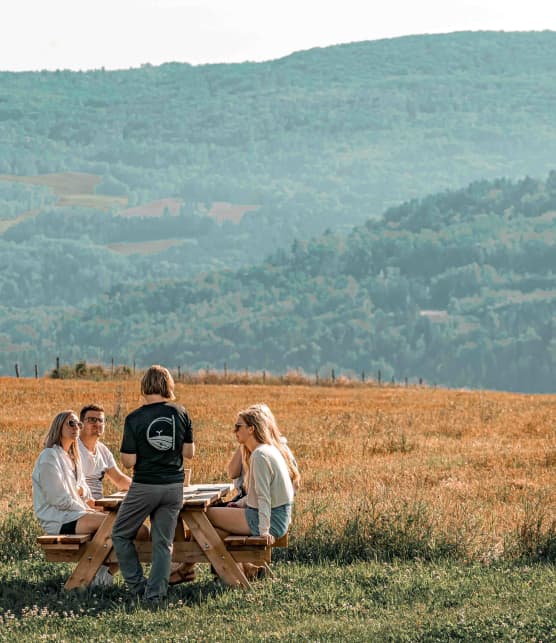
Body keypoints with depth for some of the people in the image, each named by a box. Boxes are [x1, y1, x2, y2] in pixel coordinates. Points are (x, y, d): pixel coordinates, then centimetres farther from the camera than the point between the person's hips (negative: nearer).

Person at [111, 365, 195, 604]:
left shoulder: (134, 418, -11)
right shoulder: (180, 413, -1)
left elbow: (129, 461, -10)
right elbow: (189, 452, 4)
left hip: (144, 486, -3)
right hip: (174, 486, 3)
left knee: (120, 534, 14)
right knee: (163, 542, 8)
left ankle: (138, 585, 9)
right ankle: (155, 593, 4)